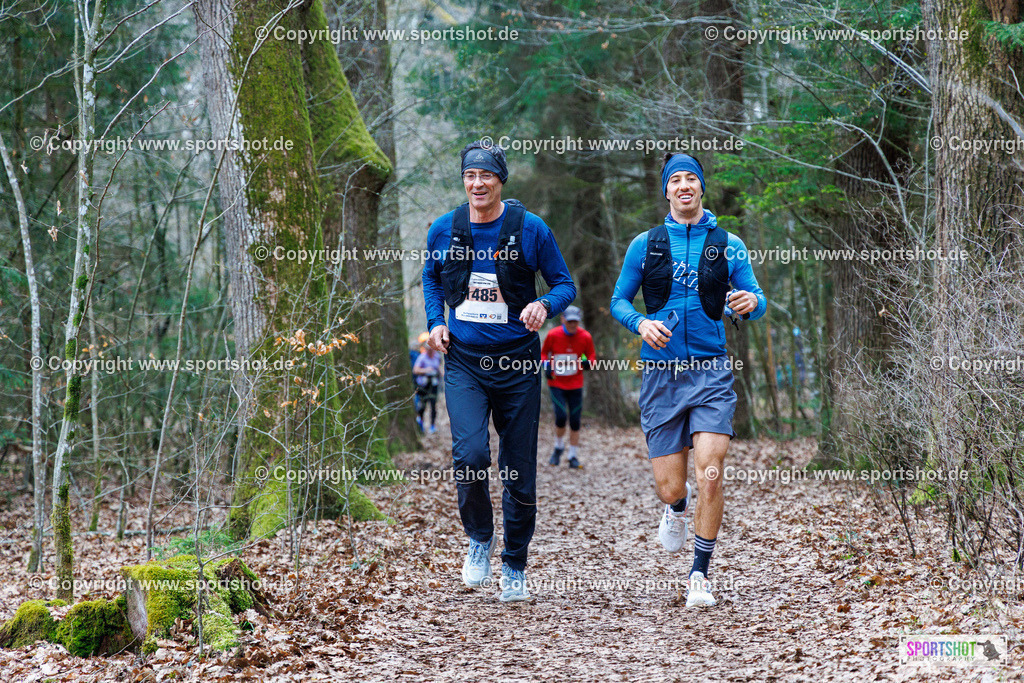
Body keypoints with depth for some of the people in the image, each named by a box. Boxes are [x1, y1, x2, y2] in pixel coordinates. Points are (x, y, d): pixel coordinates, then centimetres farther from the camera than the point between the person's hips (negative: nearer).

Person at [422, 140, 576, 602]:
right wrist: (435, 322, 6)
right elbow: (431, 278, 23)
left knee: (519, 470, 4)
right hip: (463, 361, 1)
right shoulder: (444, 230, 4)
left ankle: (514, 567, 24)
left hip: (517, 363, 0)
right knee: (470, 454, -21)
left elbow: (565, 284, 4)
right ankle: (479, 538, 7)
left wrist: (544, 305, -17)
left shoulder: (531, 229, -3)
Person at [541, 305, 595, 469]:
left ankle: (574, 456, 14)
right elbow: (544, 352, 8)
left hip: (575, 385, 2)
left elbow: (591, 356, 7)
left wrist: (587, 362, -16)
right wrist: (547, 366, -11)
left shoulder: (585, 337, -5)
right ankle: (558, 448, 11)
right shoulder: (553, 335, -8)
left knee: (575, 421, 1)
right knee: (561, 416, -16)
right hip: (556, 383, -2)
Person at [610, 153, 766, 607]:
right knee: (670, 486, 0)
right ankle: (675, 509, 40)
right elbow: (619, 301, 11)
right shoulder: (645, 245, 7)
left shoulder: (728, 245, 7)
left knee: (709, 475, -15)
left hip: (710, 372, -1)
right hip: (660, 374, 1)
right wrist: (641, 323, -10)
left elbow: (757, 301, 7)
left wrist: (751, 303, -17)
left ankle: (699, 575, 0)